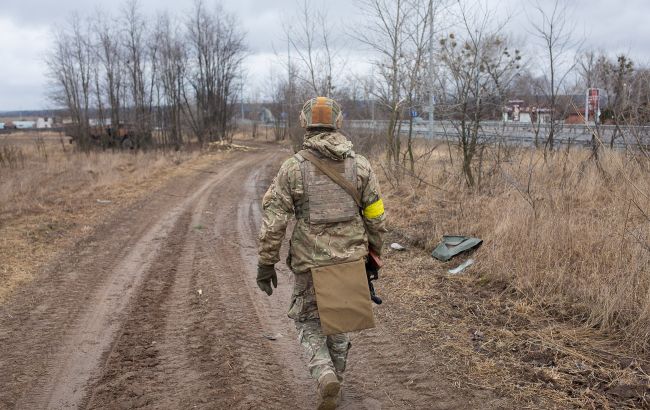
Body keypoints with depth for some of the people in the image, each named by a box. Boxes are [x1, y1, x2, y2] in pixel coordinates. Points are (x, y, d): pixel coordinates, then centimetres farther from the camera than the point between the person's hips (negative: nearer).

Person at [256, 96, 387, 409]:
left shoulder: (293, 167, -9)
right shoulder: (360, 165, -2)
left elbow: (273, 219, -10)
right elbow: (376, 217, 2)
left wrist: (266, 264, -2)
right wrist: (373, 254, 15)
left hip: (311, 262, -2)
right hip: (350, 259, 3)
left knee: (308, 321, 17)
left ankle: (325, 376, -4)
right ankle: (333, 382, 32)